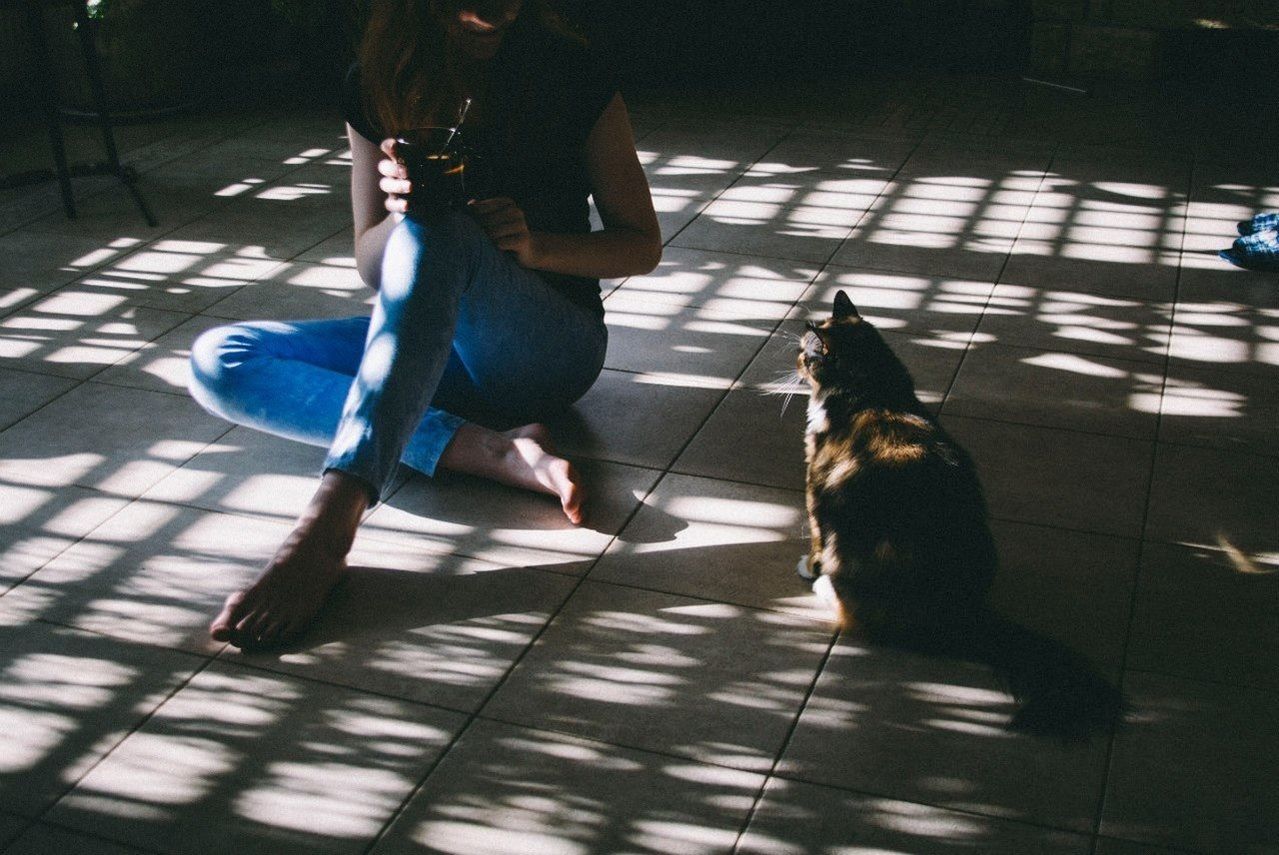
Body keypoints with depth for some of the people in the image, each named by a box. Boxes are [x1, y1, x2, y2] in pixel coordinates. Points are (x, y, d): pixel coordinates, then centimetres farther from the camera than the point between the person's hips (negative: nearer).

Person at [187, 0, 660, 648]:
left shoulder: (569, 73, -7)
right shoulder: (377, 86, 1)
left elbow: (642, 245, -2)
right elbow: (371, 269, 4)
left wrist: (535, 245, -20)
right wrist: (397, 212, -19)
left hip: (551, 348, -4)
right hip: (435, 345, 5)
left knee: (438, 231, -35)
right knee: (217, 360, -16)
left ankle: (327, 528, -46)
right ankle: (497, 449, -30)